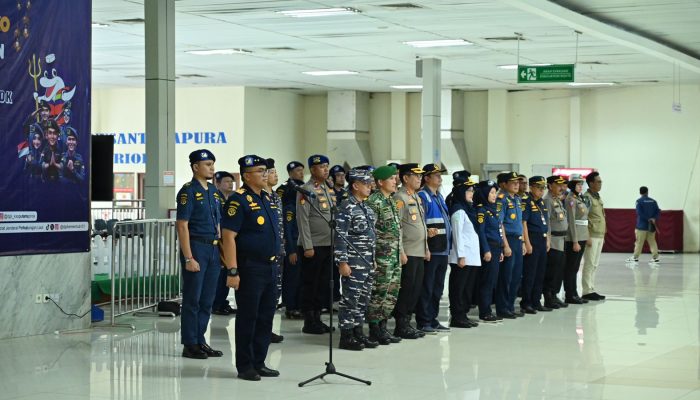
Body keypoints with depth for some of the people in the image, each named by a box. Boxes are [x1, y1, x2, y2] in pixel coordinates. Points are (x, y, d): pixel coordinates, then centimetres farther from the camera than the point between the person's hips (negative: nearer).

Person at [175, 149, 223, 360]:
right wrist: (188, 258, -18)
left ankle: (200, 341, 19)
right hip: (196, 247, -7)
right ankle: (190, 345, 4)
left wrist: (221, 250, 13)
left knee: (207, 299, 11)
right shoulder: (188, 191, -10)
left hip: (213, 249, 8)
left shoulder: (212, 191, 14)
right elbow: (182, 225, -14)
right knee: (192, 299, -2)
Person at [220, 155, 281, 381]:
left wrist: (274, 261, 17)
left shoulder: (266, 197, 13)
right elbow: (228, 236, -17)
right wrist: (233, 271, -21)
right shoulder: (239, 200, -12)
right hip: (250, 267, -8)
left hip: (270, 266, 8)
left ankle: (259, 363, 21)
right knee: (248, 317, 0)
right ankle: (245, 366, 8)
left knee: (266, 317, 12)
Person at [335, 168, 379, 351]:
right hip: (353, 263, -8)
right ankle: (346, 337, 1)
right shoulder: (347, 207, -12)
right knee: (350, 298, -4)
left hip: (368, 262, 8)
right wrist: (342, 262, -19)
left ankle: (358, 332, 20)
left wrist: (373, 260, 20)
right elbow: (340, 236, -16)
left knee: (363, 299, 11)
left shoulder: (367, 208, 15)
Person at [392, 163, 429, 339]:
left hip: (419, 252, 9)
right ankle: (401, 326, 0)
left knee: (416, 289, 10)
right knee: (406, 289, -6)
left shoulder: (417, 198, 18)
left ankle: (407, 323, 17)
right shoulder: (400, 198, -11)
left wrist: (426, 248, 19)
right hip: (408, 253, -9)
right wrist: (401, 252, -20)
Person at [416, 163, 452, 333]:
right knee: (427, 288, -4)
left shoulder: (439, 197, 19)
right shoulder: (422, 196, -9)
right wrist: (427, 231, -32)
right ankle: (423, 322, 1)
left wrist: (448, 244, 19)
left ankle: (432, 320, 21)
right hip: (430, 249, -9)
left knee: (437, 287, 14)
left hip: (443, 249, 9)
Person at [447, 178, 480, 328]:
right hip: (463, 256, -9)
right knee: (459, 287, -4)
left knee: (468, 287, 11)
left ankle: (463, 315, 16)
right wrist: (461, 256, -18)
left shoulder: (468, 209, 16)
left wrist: (474, 255, 14)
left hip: (472, 256, 9)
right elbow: (457, 234, -14)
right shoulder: (458, 210, -10)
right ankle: (457, 317, -2)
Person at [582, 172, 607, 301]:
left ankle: (591, 290, 15)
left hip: (600, 236, 9)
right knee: (589, 264, -6)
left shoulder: (598, 197, 16)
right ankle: (587, 291, -3)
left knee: (595, 265, 11)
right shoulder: (587, 198, -11)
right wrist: (587, 237, -20)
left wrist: (603, 235, 19)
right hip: (592, 236, -9)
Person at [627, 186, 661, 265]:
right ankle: (655, 258, 1)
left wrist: (648, 219, -10)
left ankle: (635, 257, 3)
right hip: (651, 226, 4)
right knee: (652, 241, 7)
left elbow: (639, 212, -14)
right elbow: (658, 211, 1)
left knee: (639, 242, -1)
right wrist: (654, 219, -8)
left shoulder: (639, 201, -5)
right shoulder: (653, 201, 8)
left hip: (642, 225, -4)